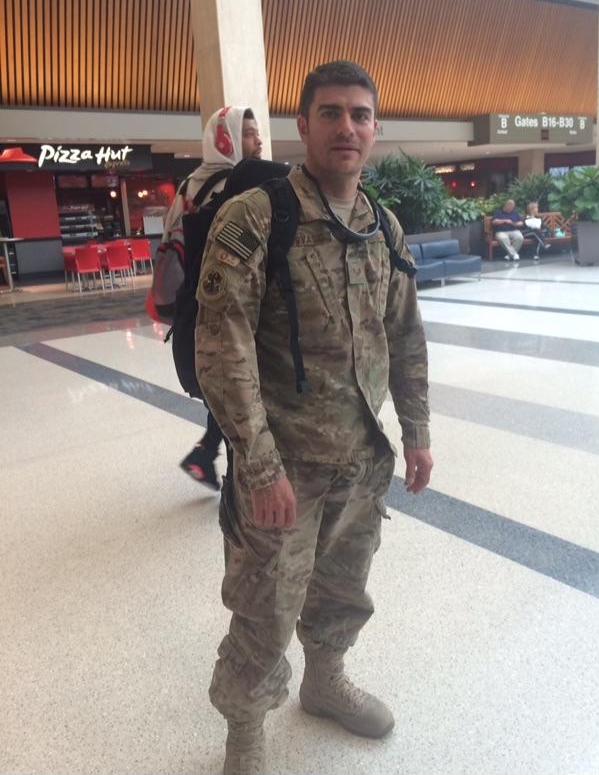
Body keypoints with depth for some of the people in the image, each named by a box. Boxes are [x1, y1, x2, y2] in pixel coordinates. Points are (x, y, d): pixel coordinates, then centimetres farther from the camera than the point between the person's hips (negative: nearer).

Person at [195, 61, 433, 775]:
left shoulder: (385, 228, 5)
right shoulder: (251, 219, -15)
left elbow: (406, 337, 13)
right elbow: (223, 353, -19)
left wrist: (416, 431, 12)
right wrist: (262, 466, -20)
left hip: (365, 457, 6)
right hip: (284, 462, -6)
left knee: (344, 587, 23)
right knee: (266, 610, 7)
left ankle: (324, 680, 50)